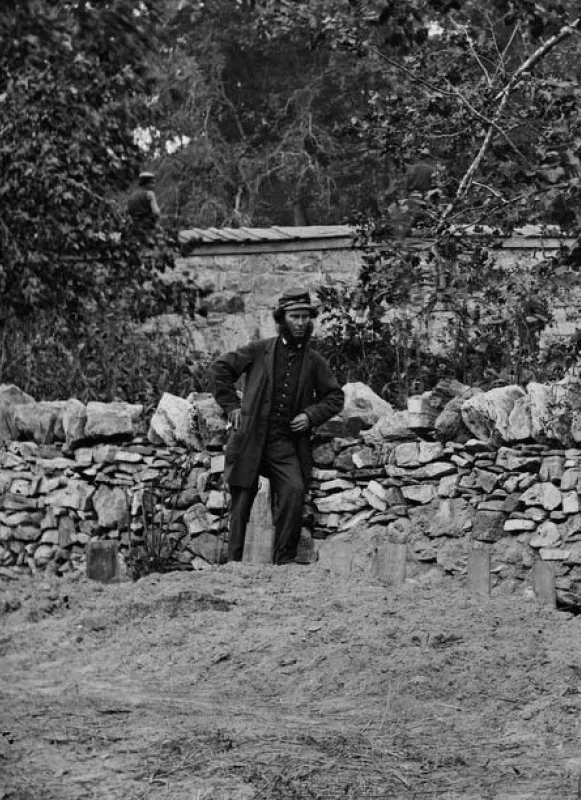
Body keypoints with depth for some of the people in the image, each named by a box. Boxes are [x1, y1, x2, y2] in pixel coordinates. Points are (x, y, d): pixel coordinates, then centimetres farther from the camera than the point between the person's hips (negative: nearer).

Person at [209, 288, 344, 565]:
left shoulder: (314, 362, 9)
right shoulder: (259, 351, 4)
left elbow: (335, 397, 18)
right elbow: (220, 369, 10)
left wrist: (311, 415, 1)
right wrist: (232, 406, 4)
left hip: (286, 441, 1)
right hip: (251, 437, -1)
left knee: (294, 491, -19)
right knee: (242, 498, 1)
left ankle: (285, 559, -10)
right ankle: (234, 560, 11)